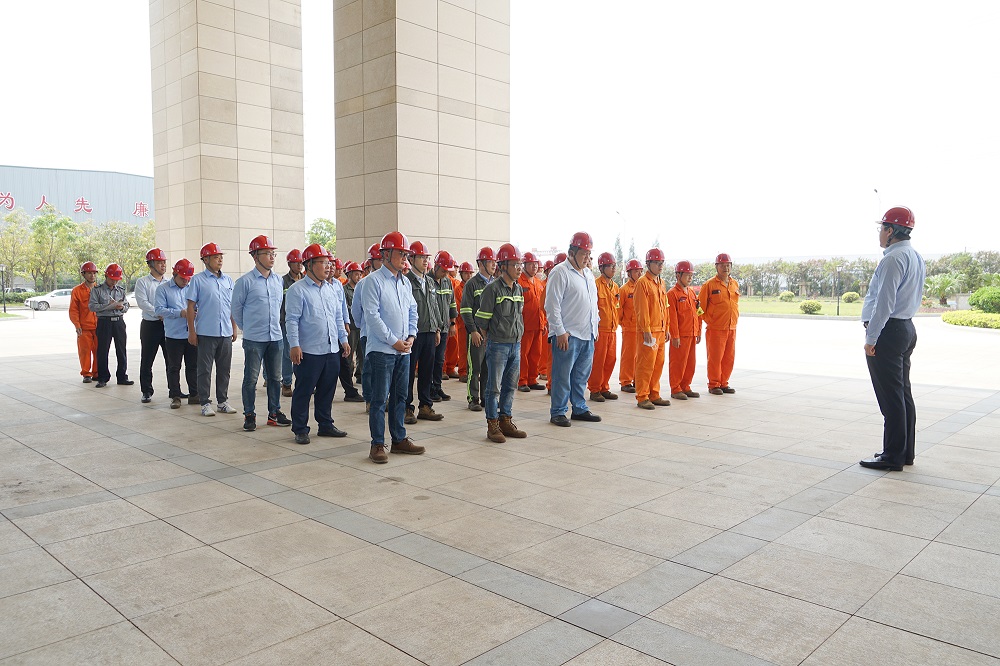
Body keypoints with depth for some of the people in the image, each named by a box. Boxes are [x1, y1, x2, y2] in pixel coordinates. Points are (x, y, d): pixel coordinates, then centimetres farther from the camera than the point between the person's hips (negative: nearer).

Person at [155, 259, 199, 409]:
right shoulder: (163, 288, 0)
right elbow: (159, 309, -8)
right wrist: (180, 313, -17)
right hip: (174, 335, -3)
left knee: (193, 366, 9)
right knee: (174, 367, 3)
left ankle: (194, 394, 18)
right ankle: (175, 396, 11)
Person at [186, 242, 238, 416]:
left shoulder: (228, 280, 11)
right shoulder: (198, 280, -2)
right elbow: (191, 306, -3)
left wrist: (234, 328, 12)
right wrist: (191, 331, -7)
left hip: (226, 333, 4)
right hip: (206, 332, -4)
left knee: (224, 369, 10)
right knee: (205, 369, 3)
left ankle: (222, 401, 20)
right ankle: (205, 403, 11)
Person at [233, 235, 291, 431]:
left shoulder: (279, 280, 7)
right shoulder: (245, 281, -8)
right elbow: (236, 308, 1)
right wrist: (247, 328, 8)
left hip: (276, 337, 5)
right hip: (253, 339, -5)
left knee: (275, 377, 12)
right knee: (251, 378, 2)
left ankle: (274, 413, 23)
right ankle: (249, 415, 13)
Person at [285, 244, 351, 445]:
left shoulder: (332, 289, 14)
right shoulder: (297, 290, -7)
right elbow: (291, 319, -11)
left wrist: (343, 339, 16)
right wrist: (294, 345, -17)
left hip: (332, 350, 7)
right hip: (309, 351, -6)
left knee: (327, 390, 14)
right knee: (303, 392, 2)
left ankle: (325, 425, 27)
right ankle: (300, 430, 12)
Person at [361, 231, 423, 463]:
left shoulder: (405, 282, 13)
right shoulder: (373, 281, -9)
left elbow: (413, 311, 19)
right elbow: (371, 315, -14)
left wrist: (411, 336, 2)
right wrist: (393, 341, -14)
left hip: (404, 349, 7)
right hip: (382, 349, -7)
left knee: (400, 396, 13)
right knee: (380, 398, -2)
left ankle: (399, 439, 23)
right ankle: (377, 444, 6)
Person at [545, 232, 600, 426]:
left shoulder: (588, 274, 17)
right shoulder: (560, 273, -9)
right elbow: (552, 306, -14)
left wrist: (595, 327, 17)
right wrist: (560, 332, -17)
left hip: (588, 335, 8)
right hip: (567, 335, -8)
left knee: (582, 375, 14)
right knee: (563, 376, -2)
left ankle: (579, 408, 25)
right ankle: (557, 412, 7)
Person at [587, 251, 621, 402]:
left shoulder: (615, 287, 15)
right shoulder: (596, 285, -9)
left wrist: (617, 322, 15)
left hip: (612, 329, 7)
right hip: (599, 329, -7)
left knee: (611, 359, 10)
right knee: (598, 360, -4)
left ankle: (604, 388, 20)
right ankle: (594, 390, 6)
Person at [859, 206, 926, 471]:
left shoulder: (893, 259, -17)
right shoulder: (916, 257, 14)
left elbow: (884, 302, -21)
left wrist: (871, 338, -17)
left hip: (888, 331, -10)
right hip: (907, 328, 10)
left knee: (890, 397, -5)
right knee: (903, 393, 15)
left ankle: (893, 456, 1)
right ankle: (906, 452, 23)